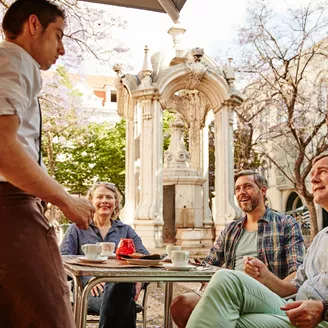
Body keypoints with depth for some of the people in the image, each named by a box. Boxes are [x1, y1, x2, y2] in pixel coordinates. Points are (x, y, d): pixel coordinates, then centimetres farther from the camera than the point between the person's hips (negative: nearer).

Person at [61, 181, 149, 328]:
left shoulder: (126, 230, 23)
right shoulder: (77, 229, 17)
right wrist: (88, 278, -16)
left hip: (121, 286, 2)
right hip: (89, 289, -2)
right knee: (122, 301, -39)